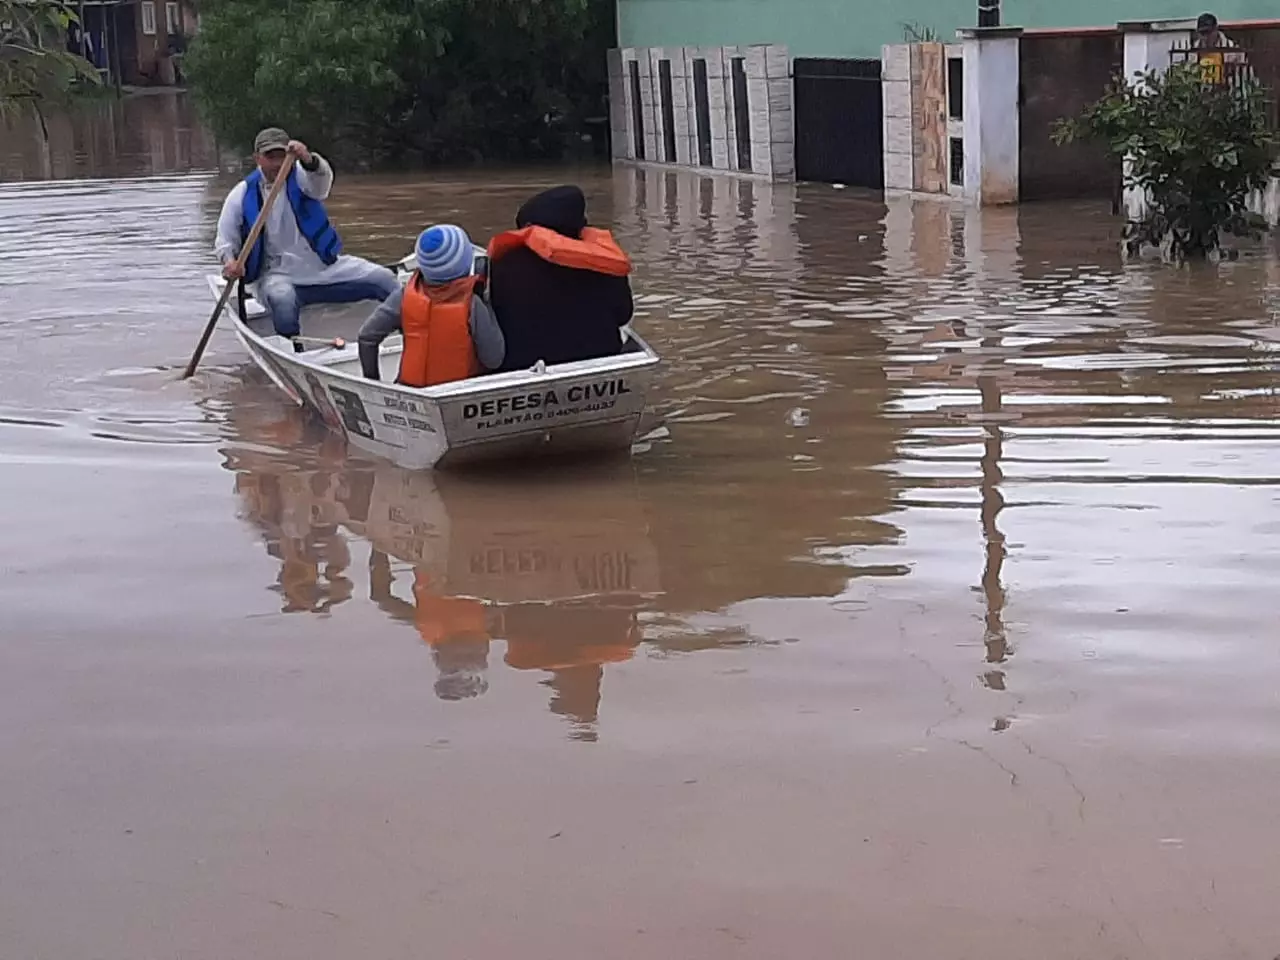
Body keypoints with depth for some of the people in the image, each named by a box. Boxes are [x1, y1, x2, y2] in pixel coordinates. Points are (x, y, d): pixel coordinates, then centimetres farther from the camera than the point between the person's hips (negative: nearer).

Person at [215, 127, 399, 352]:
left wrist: (308, 159, -50)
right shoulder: (242, 195, -2)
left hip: (325, 266, 3)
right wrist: (229, 261, -21)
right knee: (282, 299, -39)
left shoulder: (299, 177, -1)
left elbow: (322, 181, -26)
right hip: (279, 275, -3)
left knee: (384, 280, -5)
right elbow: (224, 240, 3)